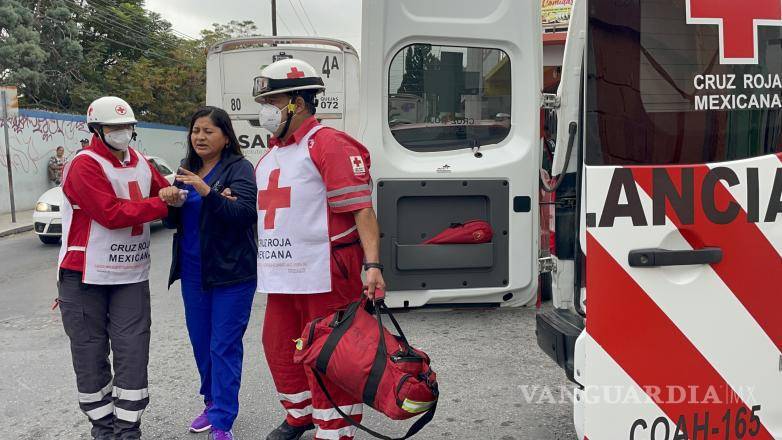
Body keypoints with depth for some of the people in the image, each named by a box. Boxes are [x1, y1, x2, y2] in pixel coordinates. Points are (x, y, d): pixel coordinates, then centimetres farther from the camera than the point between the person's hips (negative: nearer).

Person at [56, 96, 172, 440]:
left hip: (132, 275, 5)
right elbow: (111, 214, -21)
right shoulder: (85, 165, -12)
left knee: (132, 353, 2)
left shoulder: (140, 163, 10)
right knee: (91, 355, 6)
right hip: (86, 277, -5)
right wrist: (163, 204, -20)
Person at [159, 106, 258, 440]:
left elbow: (244, 213, -21)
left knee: (224, 347, -3)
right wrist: (173, 204, -9)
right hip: (193, 273, 7)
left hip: (231, 274, -6)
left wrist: (207, 192, -32)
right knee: (201, 343, 16)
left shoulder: (239, 168, -8)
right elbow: (172, 222, 13)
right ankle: (213, 402, 34)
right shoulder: (186, 170, 12)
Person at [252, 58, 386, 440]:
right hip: (281, 277, 9)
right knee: (279, 349, 19)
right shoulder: (272, 154, 18)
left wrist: (372, 265, -25)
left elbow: (362, 209, -17)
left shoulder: (329, 145, -10)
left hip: (323, 278, -9)